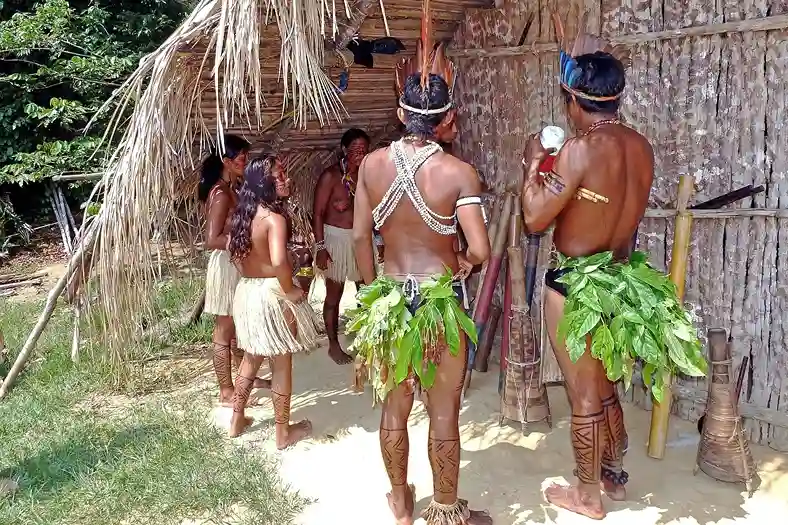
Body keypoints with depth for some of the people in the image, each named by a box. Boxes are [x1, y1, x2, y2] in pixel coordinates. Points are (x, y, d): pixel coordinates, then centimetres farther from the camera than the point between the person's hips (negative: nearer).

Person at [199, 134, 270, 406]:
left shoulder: (234, 188, 9)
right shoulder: (221, 193, -20)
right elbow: (212, 240, -26)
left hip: (239, 265, 10)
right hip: (226, 265, -10)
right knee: (224, 331, 1)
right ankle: (226, 392, 11)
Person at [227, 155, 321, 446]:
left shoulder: (244, 214, 5)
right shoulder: (274, 218, -21)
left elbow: (234, 249, 18)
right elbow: (278, 262, -34)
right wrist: (290, 290, -19)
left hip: (246, 291, 8)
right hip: (271, 294, -8)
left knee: (251, 358, 23)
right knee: (282, 365, 6)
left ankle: (237, 420, 34)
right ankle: (284, 432, 18)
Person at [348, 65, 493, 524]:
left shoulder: (373, 164, -4)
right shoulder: (459, 172, -14)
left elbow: (360, 236, 1)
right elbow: (480, 250, -20)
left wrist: (373, 291, 13)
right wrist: (464, 262, 3)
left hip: (388, 298, 4)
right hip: (440, 301, -3)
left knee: (394, 407, 17)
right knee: (444, 413, 10)